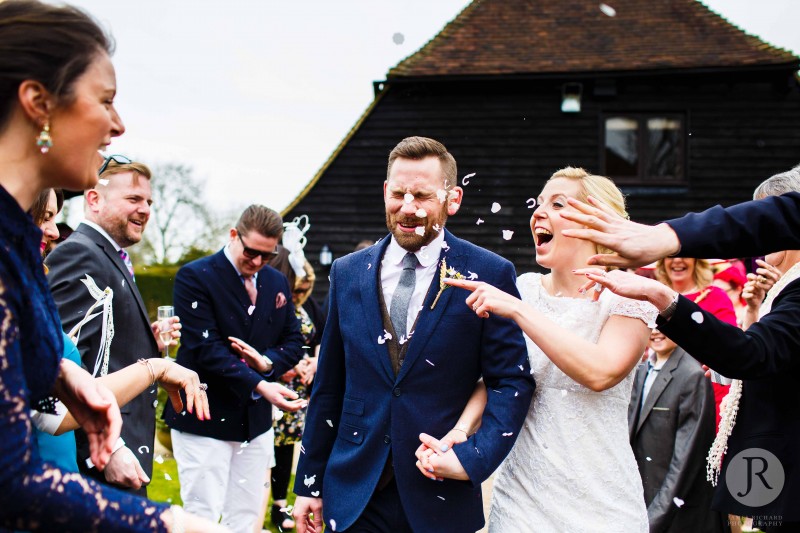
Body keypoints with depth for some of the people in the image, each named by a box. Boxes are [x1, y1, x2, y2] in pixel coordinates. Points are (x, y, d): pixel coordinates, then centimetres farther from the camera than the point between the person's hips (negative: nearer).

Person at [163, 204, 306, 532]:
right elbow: (206, 348, -18)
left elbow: (293, 342, 12)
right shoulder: (194, 277, -10)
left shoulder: (277, 282, 9)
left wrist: (268, 362, -11)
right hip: (205, 419, -6)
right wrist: (259, 386, -27)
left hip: (256, 420, 6)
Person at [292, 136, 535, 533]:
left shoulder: (489, 274, -5)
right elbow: (329, 386, 8)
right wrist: (308, 484, 8)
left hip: (441, 499, -2)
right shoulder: (347, 273, 5)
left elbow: (512, 381, -4)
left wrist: (474, 456, -17)